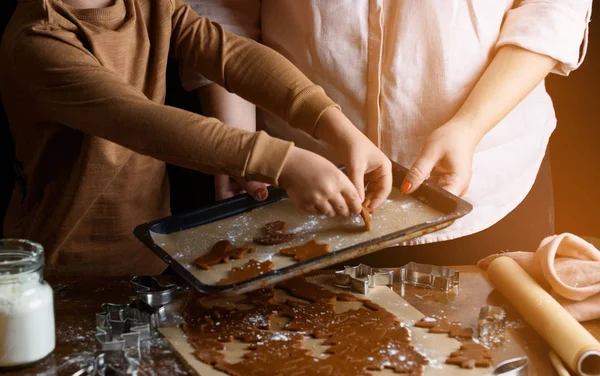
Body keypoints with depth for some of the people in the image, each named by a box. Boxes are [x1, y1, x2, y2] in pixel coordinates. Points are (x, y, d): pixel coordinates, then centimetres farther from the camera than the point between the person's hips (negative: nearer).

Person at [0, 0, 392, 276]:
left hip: (152, 255, 6)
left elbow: (237, 55, -13)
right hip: (69, 273, -6)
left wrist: (344, 133, -26)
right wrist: (284, 163, -44)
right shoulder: (36, 43, -24)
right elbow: (143, 123, -36)